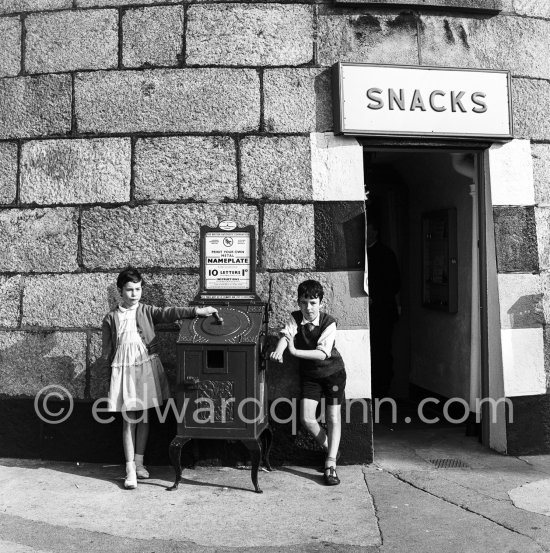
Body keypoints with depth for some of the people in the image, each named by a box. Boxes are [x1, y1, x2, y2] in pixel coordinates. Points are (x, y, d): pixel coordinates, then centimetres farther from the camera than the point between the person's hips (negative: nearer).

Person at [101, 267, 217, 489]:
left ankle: (139, 462, 24)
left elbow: (168, 313, -14)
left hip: (147, 368, 2)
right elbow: (107, 351, 4)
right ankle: (130, 469, 5)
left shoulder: (146, 311, 1)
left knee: (144, 418, 10)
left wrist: (196, 311, -28)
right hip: (124, 371, -2)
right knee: (129, 420, 0)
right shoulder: (111, 318, -1)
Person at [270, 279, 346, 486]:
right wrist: (278, 351, -50)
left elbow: (323, 353, -31)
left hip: (332, 371, -3)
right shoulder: (295, 318, -10)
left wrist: (295, 351, -42)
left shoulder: (328, 322, -20)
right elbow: (286, 335, -28)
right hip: (309, 374, 3)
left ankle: (331, 464, 3)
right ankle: (329, 449, 19)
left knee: (333, 418, -3)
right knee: (307, 418, -5)